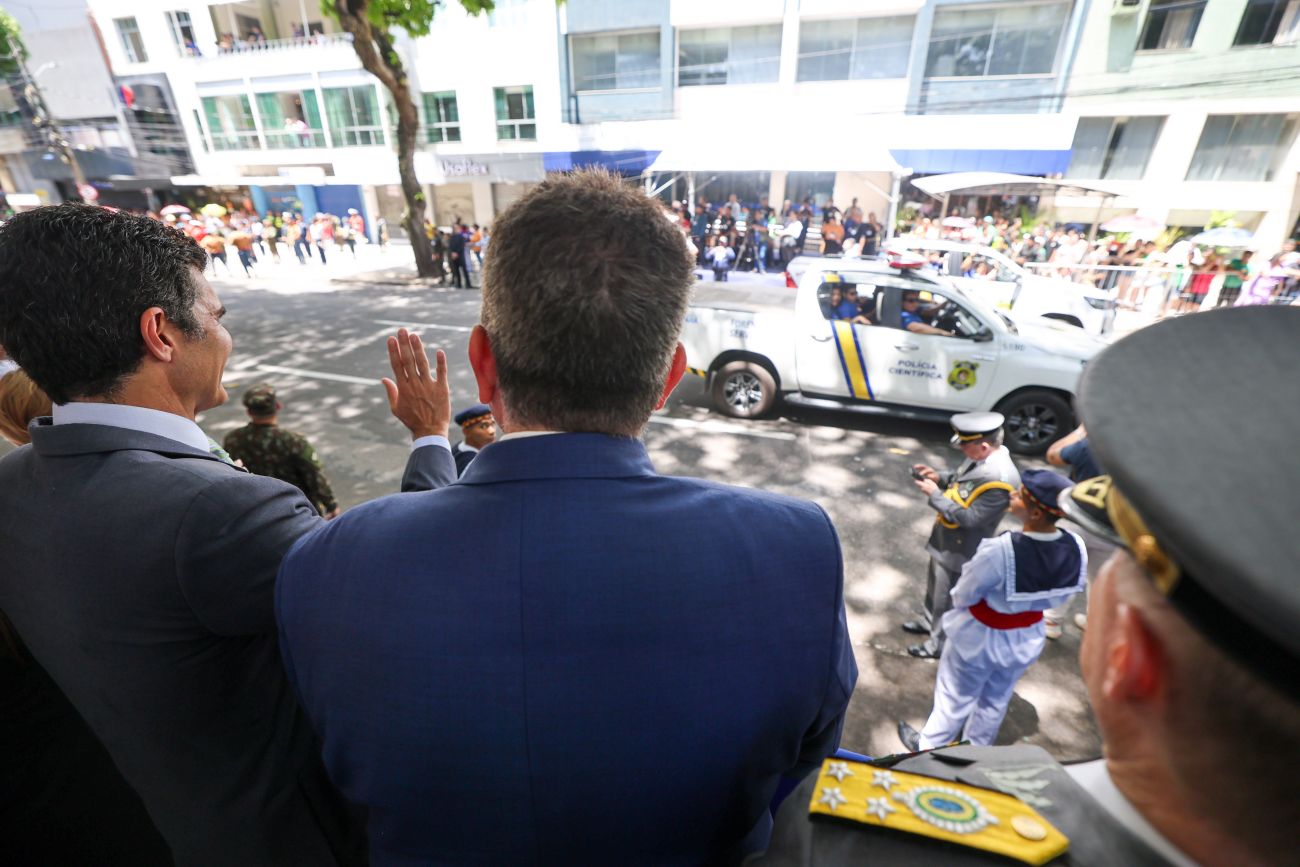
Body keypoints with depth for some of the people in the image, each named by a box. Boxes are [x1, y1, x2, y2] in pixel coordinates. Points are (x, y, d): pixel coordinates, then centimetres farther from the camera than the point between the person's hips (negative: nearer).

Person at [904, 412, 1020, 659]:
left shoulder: (1000, 479, -33)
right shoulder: (983, 456, -6)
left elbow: (970, 518, -29)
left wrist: (935, 495, -25)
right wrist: (939, 477, -6)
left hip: (959, 550, -8)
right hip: (945, 539, 8)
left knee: (947, 601, 14)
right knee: (935, 588, 29)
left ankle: (938, 645, 35)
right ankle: (929, 622, 52)